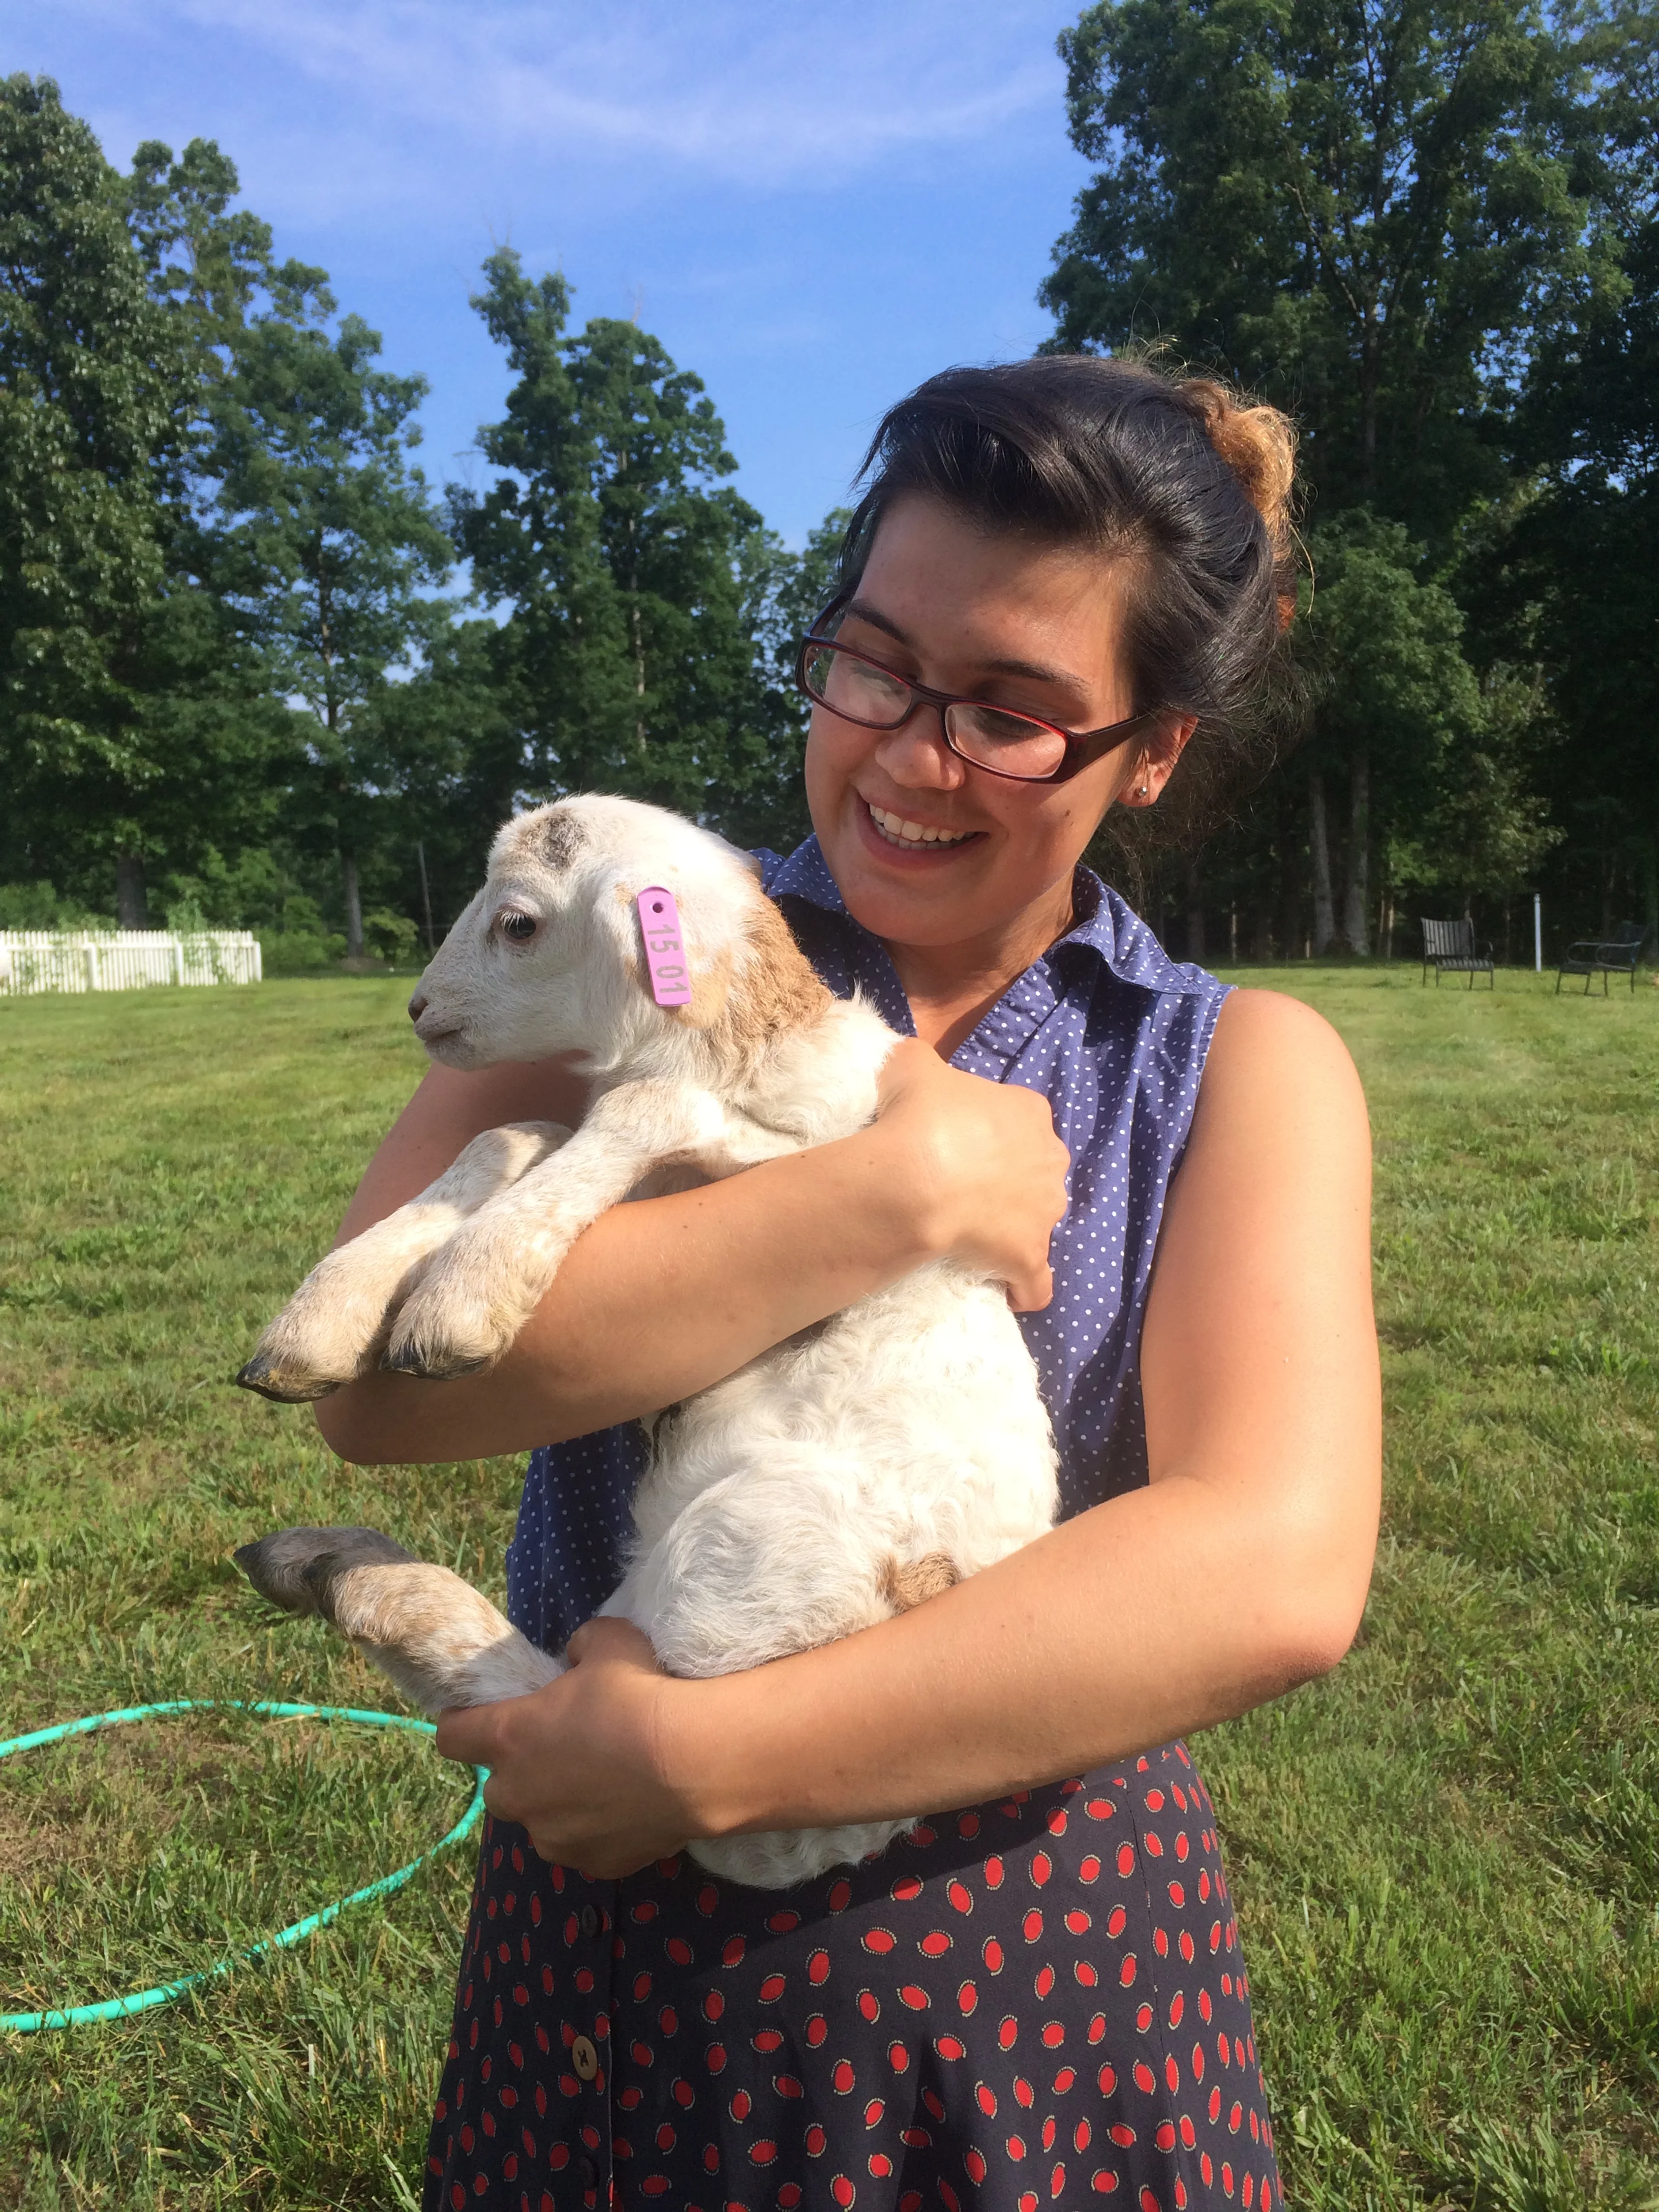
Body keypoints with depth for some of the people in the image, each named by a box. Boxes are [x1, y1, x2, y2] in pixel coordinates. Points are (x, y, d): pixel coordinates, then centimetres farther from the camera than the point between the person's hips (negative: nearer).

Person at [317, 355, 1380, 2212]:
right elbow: (381, 1370, -21)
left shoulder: (1241, 1071, -7)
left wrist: (703, 1756, -24)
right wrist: (897, 1194, -24)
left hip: (1046, 1974, 0)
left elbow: (1274, 1573, -21)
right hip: (610, 1939, 1)